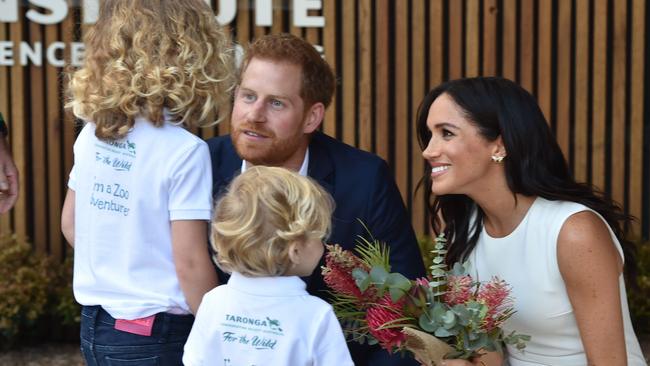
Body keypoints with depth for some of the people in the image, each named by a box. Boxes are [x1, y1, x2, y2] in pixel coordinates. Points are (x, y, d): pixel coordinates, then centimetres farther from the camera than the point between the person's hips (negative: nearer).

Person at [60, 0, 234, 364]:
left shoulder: (92, 134, 0)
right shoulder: (185, 151, -18)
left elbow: (71, 224, 11)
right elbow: (190, 264, -19)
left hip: (96, 325, 6)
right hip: (155, 337, -6)